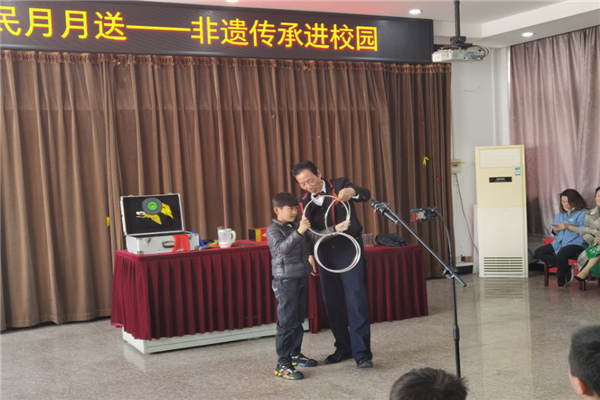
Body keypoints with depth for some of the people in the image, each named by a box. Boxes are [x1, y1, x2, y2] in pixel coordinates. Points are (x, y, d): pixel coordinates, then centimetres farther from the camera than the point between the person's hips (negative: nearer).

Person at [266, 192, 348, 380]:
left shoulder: (298, 227, 10)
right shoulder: (273, 230, -11)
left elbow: (315, 237, 11)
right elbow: (281, 248, -28)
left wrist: (335, 229, -1)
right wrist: (298, 232, -38)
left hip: (301, 278, 8)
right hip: (285, 281, -8)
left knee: (298, 320, 16)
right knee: (287, 322, -8)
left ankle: (295, 354, 29)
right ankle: (282, 364, -4)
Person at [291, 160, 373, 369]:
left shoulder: (339, 184, -2)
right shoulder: (305, 201, 10)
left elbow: (366, 195, -18)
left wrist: (352, 191, -40)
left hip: (349, 250, -5)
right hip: (325, 254, 5)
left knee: (356, 301, -9)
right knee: (332, 304, 10)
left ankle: (362, 353, -6)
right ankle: (343, 348, 23)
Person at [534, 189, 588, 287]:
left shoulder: (582, 213, -1)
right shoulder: (560, 214, 23)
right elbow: (554, 232, 24)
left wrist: (568, 226, -18)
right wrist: (555, 229, -1)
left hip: (576, 243, -8)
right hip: (559, 243, 8)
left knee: (561, 255, -38)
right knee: (538, 253, -10)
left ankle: (561, 280, -10)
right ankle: (567, 269, -11)